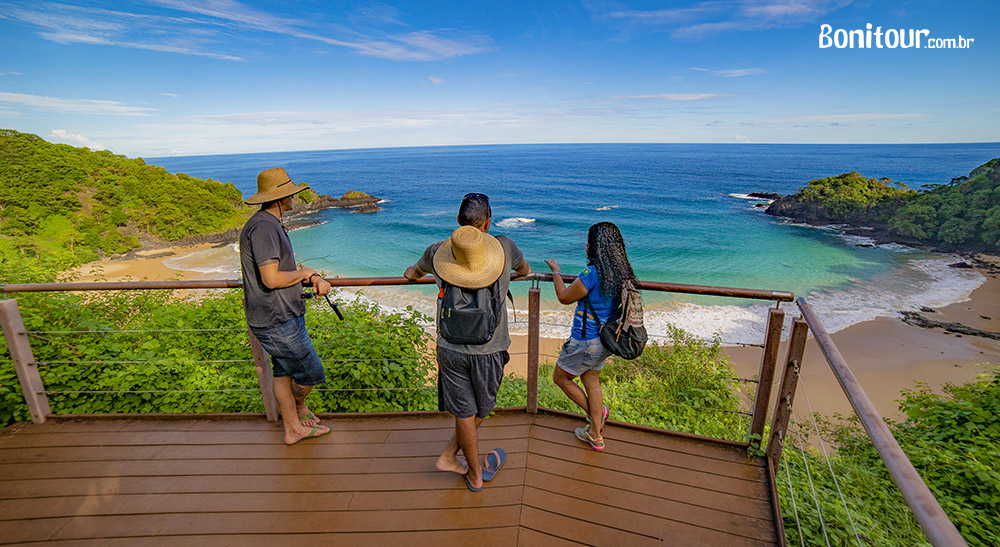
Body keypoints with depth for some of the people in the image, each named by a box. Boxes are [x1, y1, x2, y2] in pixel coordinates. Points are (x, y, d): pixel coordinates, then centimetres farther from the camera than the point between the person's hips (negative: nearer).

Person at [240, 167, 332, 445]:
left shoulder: (272, 225, 14)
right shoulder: (262, 226, -20)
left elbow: (286, 269, 17)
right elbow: (272, 279, -27)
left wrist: (316, 279, 0)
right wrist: (304, 273, -9)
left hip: (284, 315, 10)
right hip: (276, 321, -10)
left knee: (284, 371, 19)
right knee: (310, 374, 3)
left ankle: (294, 428, 33)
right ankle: (299, 408, 32)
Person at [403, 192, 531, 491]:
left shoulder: (437, 252, -4)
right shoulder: (504, 246, -6)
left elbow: (417, 270, 21)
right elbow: (523, 267, 18)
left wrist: (411, 274, 46)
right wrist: (526, 272, 43)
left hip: (450, 349, 1)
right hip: (489, 352, -1)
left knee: (464, 412, 13)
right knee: (480, 410, 22)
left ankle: (475, 475, 30)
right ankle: (449, 456, 35)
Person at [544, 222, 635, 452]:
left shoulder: (593, 271, -25)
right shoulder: (621, 272, -1)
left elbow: (564, 297, -13)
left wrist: (555, 271, 1)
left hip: (586, 341, -8)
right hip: (604, 340, 8)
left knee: (560, 378, 15)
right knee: (591, 382, 21)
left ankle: (596, 412, 27)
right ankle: (595, 436, 32)